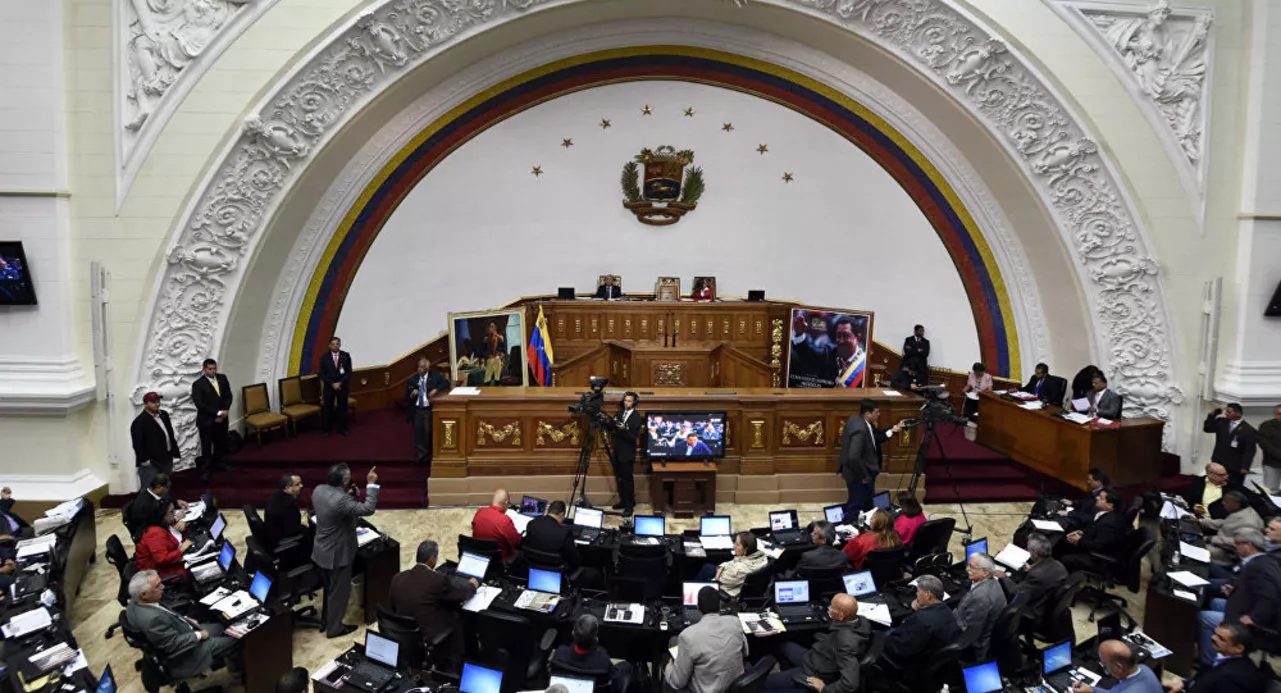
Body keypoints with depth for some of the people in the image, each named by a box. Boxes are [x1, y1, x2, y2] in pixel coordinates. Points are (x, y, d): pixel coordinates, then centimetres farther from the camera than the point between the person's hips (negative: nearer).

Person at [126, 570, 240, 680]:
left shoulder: (136, 602, -10)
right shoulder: (152, 618, -39)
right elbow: (174, 644, -29)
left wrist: (186, 620, 6)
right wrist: (199, 635, -16)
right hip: (182, 657, -9)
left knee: (221, 627, 19)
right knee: (234, 640, 0)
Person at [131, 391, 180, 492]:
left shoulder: (164, 415, 9)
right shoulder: (140, 421, -16)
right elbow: (138, 444, -18)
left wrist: (174, 452, 14)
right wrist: (144, 460, -20)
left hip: (166, 460, 8)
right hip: (150, 463, -8)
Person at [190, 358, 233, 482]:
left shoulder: (223, 378, 1)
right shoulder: (198, 384, -14)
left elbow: (228, 396, 3)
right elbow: (200, 404, -19)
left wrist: (225, 411, -11)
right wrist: (217, 413, -20)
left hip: (222, 417, 5)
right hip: (206, 420, -5)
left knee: (221, 442, 19)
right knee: (206, 446, 4)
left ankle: (219, 462, 39)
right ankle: (205, 469, 14)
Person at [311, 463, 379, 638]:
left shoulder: (319, 490, -8)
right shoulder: (341, 500, -34)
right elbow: (368, 509, -32)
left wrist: (347, 495, 5)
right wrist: (371, 484, -27)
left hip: (323, 550, 8)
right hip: (338, 553, -8)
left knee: (330, 587, 27)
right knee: (339, 590, 12)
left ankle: (327, 620, 44)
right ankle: (334, 628, 27)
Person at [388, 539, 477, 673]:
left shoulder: (397, 578, -6)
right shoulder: (439, 579, -21)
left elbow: (394, 607, 8)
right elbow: (462, 594, -5)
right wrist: (472, 585, 17)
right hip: (431, 640, -6)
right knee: (459, 617, 19)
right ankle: (451, 667, 32)